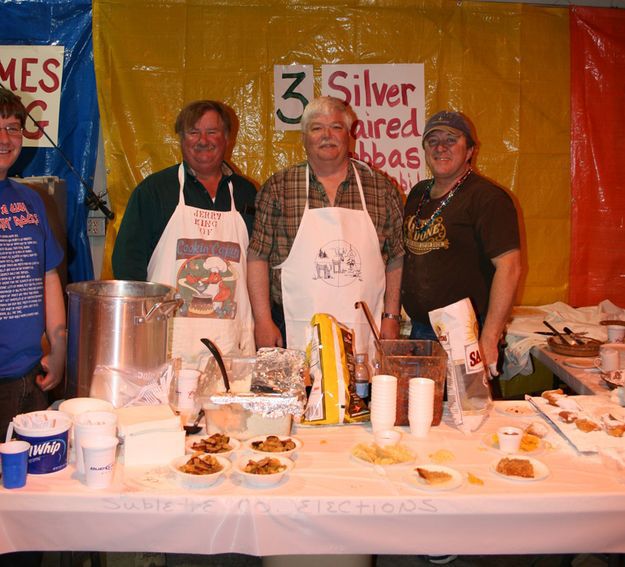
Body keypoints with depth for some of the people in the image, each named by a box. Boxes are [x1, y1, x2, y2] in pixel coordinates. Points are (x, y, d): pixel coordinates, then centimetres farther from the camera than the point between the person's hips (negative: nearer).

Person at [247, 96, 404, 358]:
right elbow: (257, 256, 1)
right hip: (295, 334, -1)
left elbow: (396, 258, 10)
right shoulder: (278, 188, 3)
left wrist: (391, 317, 4)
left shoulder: (381, 188, 7)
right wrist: (263, 321, -4)